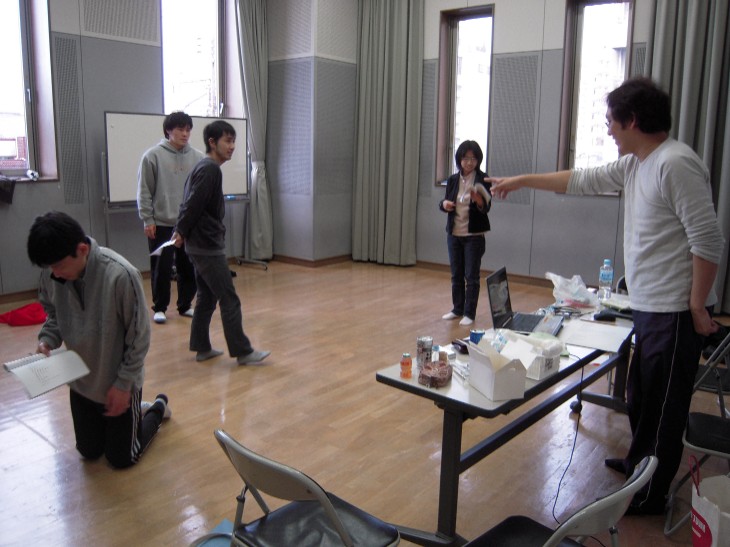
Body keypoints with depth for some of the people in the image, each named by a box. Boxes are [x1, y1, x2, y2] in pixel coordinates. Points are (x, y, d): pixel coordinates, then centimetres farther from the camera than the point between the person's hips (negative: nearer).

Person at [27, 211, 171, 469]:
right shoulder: (51, 273, -15)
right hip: (81, 382, 5)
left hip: (119, 383, -5)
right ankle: (136, 412, 42)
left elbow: (139, 337, -20)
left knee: (122, 458, 11)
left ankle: (158, 408, 34)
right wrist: (47, 339, -14)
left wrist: (123, 383, -17)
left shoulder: (121, 275, -31)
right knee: (89, 452, 20)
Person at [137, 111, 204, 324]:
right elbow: (144, 191, -4)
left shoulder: (197, 157, 3)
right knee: (162, 269, 3)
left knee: (189, 268, 8)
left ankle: (185, 305, 24)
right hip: (161, 224, -3)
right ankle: (159, 308, 17)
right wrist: (148, 219, -7)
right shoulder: (153, 156, -5)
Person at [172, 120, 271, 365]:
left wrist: (181, 231, 7)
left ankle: (202, 348, 22)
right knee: (229, 299, -3)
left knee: (207, 297, 15)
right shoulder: (210, 169, -16)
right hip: (208, 246, -10)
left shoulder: (203, 167, 15)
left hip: (200, 245, 10)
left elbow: (189, 204, 13)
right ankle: (242, 351, 4)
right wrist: (182, 233, -8)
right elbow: (193, 205, -20)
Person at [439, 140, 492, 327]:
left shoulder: (483, 180, -8)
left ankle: (469, 313, 9)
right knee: (456, 274, 13)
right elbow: (445, 203, 13)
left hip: (474, 235, -4)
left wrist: (478, 199, -36)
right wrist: (444, 204, -10)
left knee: (471, 276, 0)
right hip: (454, 234, 4)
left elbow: (486, 208, -15)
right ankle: (457, 309, 26)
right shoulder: (453, 180, 4)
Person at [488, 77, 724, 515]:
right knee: (641, 396, 23)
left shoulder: (675, 164, -19)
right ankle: (639, 462, 43)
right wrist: (522, 180, 25)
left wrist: (698, 307, -19)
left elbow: (708, 241, -21)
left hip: (675, 312, -9)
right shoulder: (634, 164, 11)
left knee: (663, 405, 3)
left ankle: (650, 497, 17)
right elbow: (583, 181, 23)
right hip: (649, 307, 10)